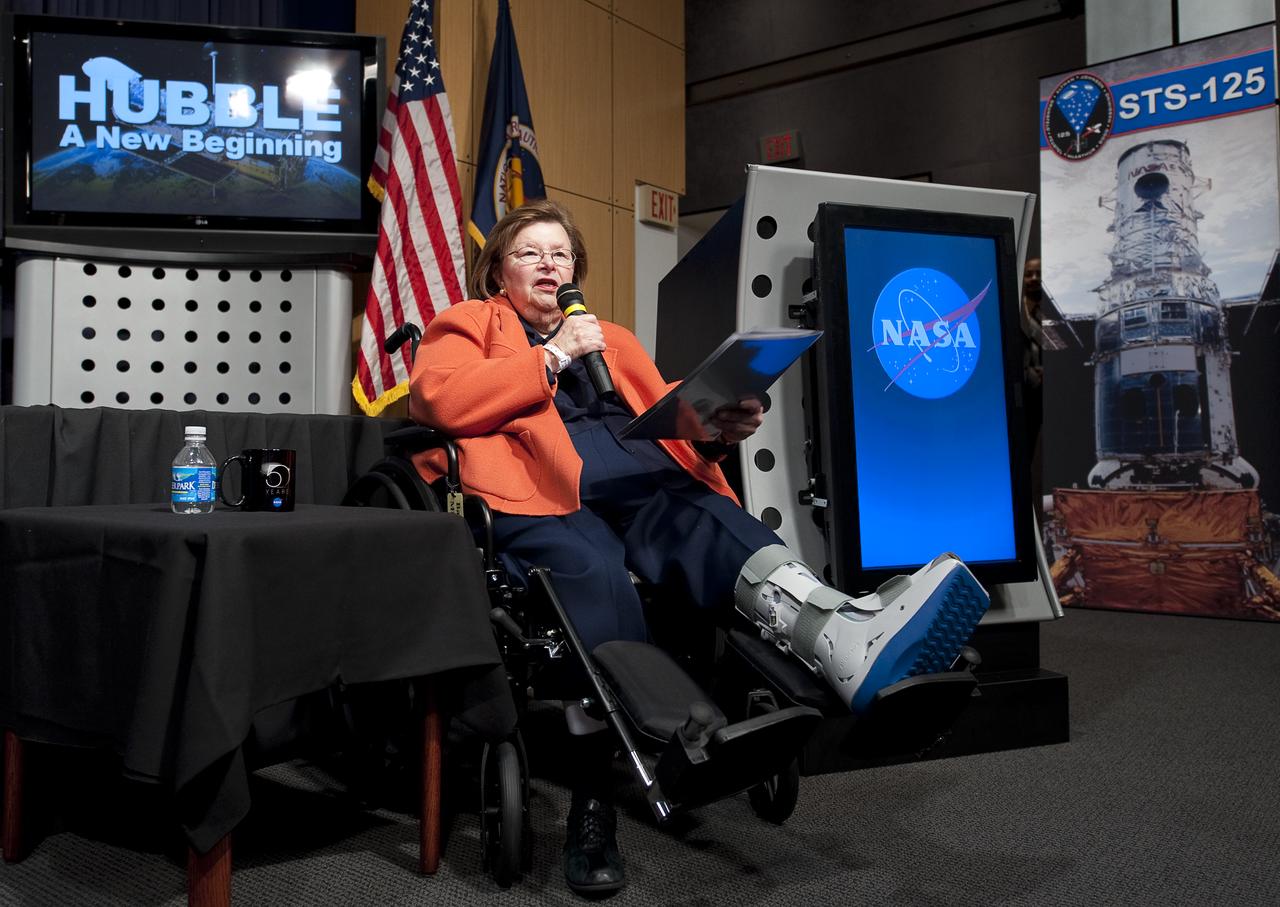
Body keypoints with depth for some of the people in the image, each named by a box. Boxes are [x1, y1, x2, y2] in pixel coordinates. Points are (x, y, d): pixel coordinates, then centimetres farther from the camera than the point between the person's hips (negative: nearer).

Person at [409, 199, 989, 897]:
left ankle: (843, 639, -61)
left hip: (642, 476, 3)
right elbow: (438, 399, 1)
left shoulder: (611, 338, 35)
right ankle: (593, 805, -36)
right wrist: (554, 355, -1)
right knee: (592, 568, -37)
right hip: (539, 480, -3)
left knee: (706, 518, -32)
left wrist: (718, 430, -1)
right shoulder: (468, 326, 24)